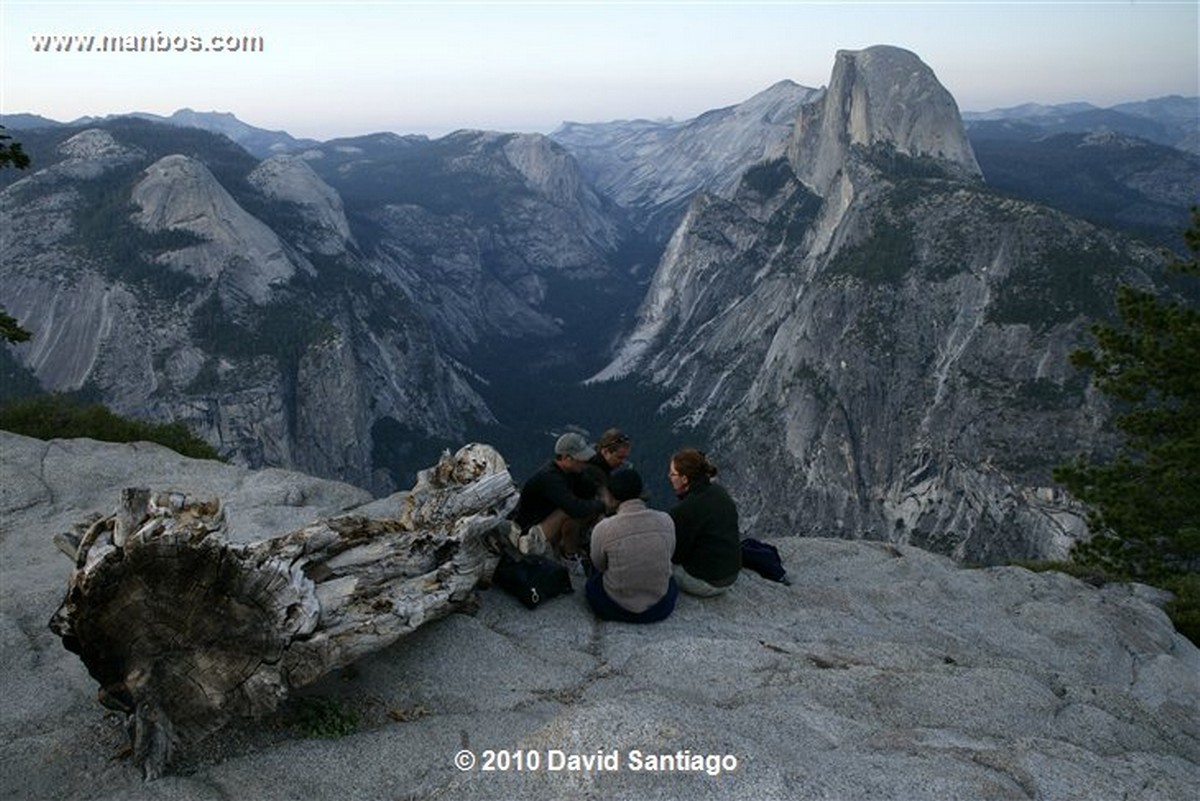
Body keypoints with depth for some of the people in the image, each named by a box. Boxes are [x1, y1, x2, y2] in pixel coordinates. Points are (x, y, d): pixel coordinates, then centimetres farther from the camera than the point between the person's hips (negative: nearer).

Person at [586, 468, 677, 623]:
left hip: (616, 609, -2)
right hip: (660, 610, 2)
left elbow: (599, 566, 1)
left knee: (592, 583, 30)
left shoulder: (603, 529, -19)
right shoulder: (665, 520, -13)